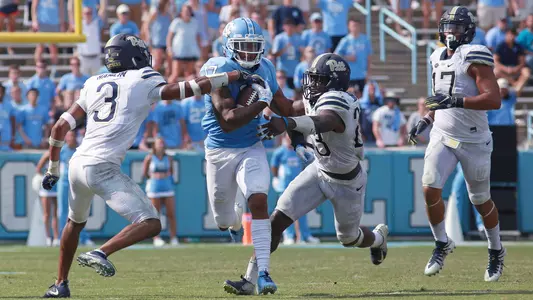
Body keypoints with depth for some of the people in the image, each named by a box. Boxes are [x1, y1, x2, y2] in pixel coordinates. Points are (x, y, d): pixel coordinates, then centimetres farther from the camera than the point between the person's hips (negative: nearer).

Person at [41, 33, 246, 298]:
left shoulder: (93, 84, 15)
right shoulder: (142, 81, 1)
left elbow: (61, 127, 14)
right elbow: (190, 89, 1)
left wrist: (53, 168, 24)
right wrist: (231, 77, 12)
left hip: (78, 164, 7)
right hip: (103, 168, -7)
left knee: (75, 223, 30)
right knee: (151, 224, -8)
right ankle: (100, 254, -24)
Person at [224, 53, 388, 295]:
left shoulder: (337, 103, -36)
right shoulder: (314, 99, -11)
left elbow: (320, 122, -61)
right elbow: (295, 110, 13)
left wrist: (287, 123, -79)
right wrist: (297, 142, -5)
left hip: (347, 182, -6)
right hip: (319, 170, 6)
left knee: (349, 238, 19)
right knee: (277, 220, -11)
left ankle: (378, 237, 56)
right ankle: (250, 279, -10)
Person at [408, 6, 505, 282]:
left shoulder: (474, 57, -15)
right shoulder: (438, 58, 8)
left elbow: (494, 100, -25)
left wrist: (455, 101, -31)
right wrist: (426, 120, 11)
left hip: (473, 141, -5)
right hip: (442, 136, 5)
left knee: (481, 201, 8)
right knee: (430, 190, -12)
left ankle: (496, 252, 30)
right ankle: (442, 244, 9)